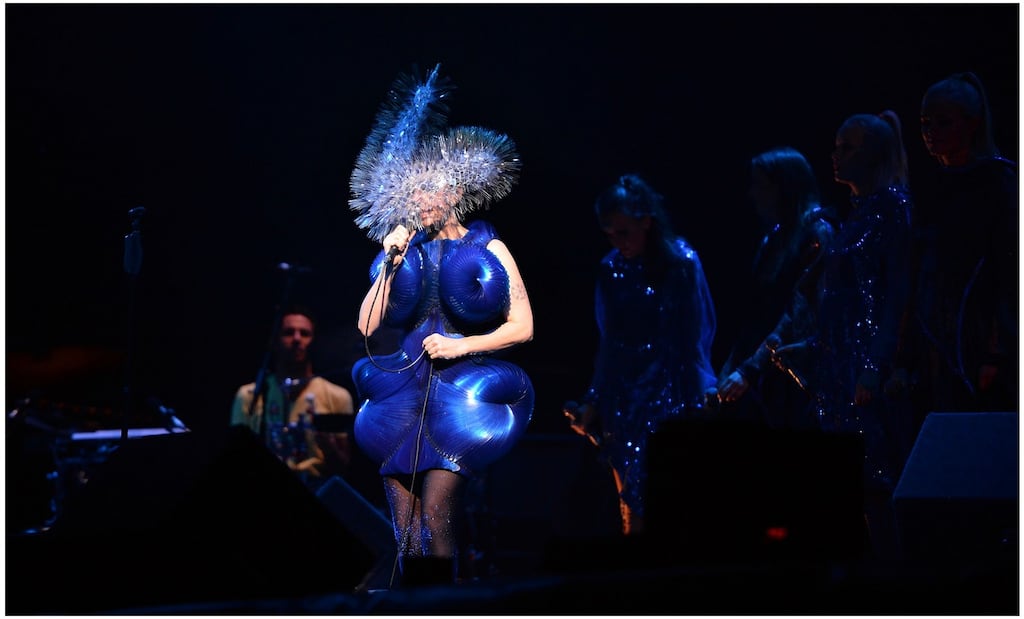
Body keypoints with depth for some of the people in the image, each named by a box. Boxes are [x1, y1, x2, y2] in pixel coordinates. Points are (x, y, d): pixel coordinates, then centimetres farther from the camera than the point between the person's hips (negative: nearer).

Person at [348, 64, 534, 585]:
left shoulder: (487, 249, 2)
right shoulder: (407, 250, 12)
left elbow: (523, 327, 0)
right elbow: (367, 325, 5)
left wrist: (463, 345, -10)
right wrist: (391, 263, -3)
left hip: (465, 392, -4)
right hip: (406, 390, 4)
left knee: (435, 521, -16)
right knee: (405, 535, 0)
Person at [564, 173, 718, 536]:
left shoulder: (681, 262, -5)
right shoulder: (612, 269, 7)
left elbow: (697, 336, -2)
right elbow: (609, 343, 13)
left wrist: (698, 397, -6)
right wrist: (593, 402, 12)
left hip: (670, 397, -4)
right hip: (623, 403, 4)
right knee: (632, 508, 3)